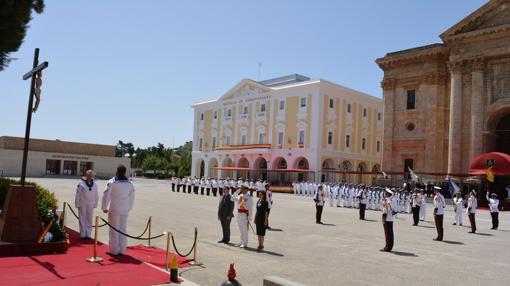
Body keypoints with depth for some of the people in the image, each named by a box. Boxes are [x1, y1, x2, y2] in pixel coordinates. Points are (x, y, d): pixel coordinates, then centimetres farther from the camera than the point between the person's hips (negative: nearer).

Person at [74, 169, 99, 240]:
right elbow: (78, 194, -5)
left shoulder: (95, 184, 4)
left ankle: (88, 234, 16)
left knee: (89, 220, 8)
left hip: (91, 205, 3)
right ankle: (82, 234, 12)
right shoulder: (81, 183, -7)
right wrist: (77, 204, -5)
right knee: (82, 219, 3)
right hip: (82, 204, -3)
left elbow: (96, 196, 10)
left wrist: (95, 204, 8)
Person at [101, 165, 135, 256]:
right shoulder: (130, 183, 2)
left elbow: (106, 195, -7)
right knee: (123, 229, 11)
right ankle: (122, 250, 17)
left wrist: (104, 207, 5)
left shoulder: (111, 182, -10)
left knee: (114, 230, 6)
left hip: (114, 209, -3)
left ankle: (114, 250, 10)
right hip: (125, 210, 4)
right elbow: (132, 197, 10)